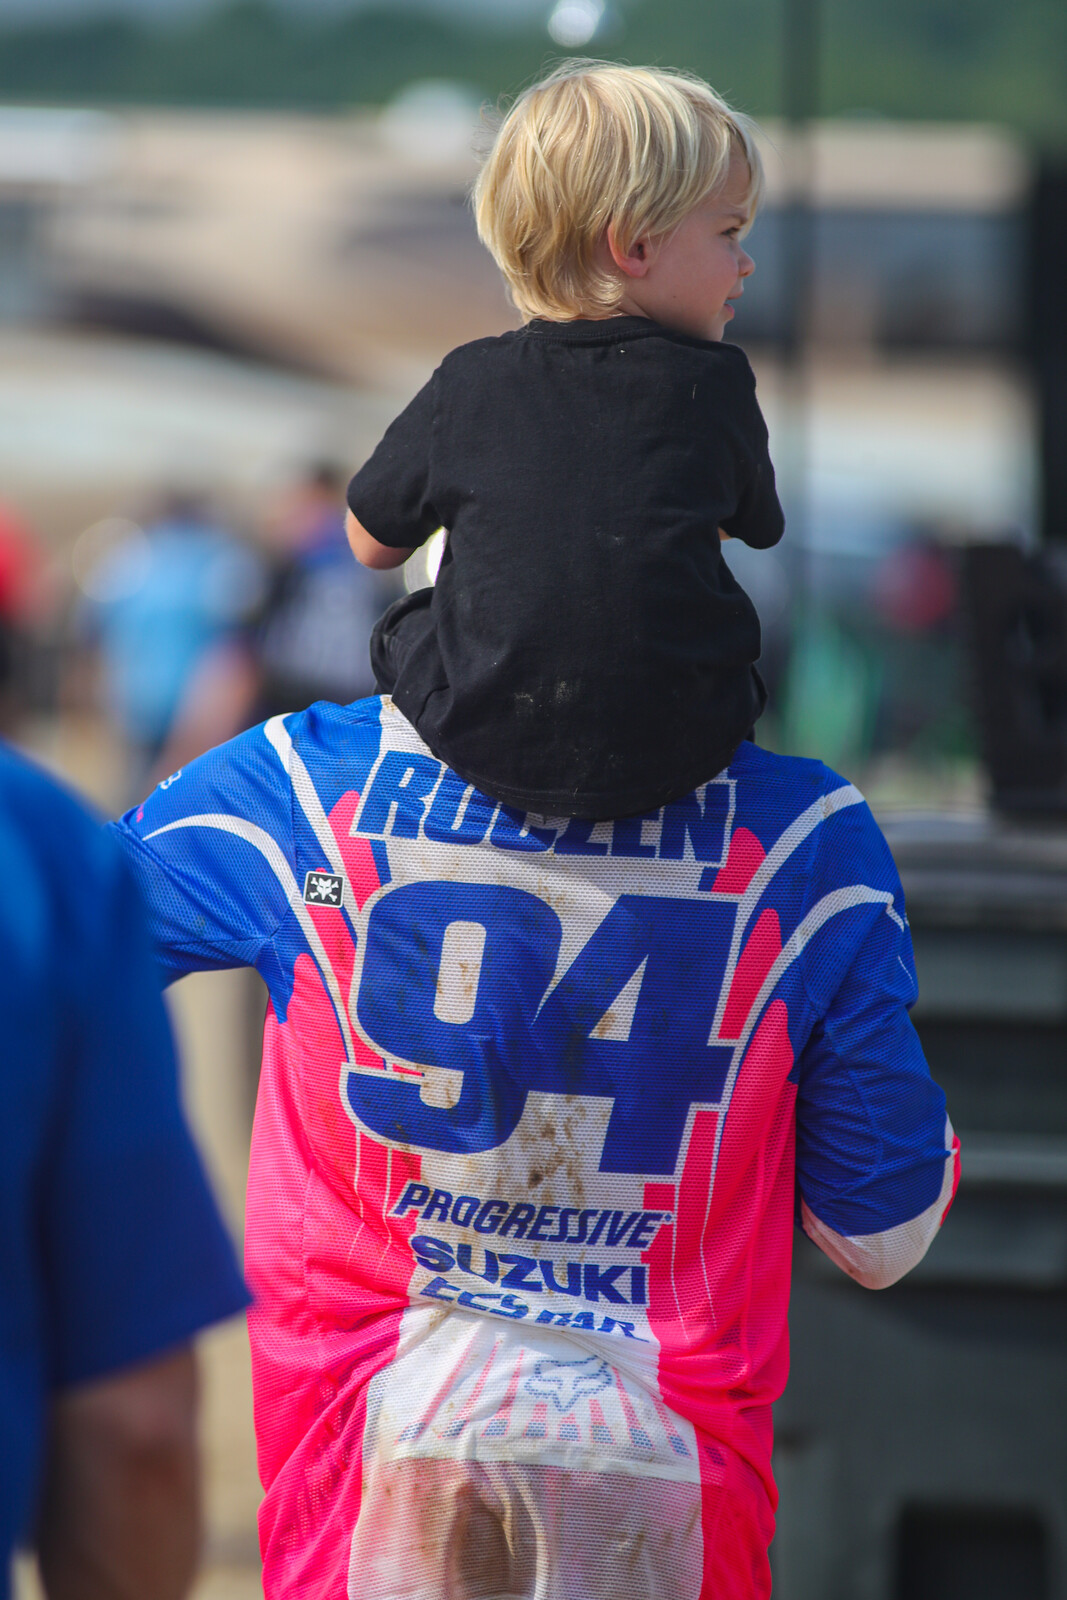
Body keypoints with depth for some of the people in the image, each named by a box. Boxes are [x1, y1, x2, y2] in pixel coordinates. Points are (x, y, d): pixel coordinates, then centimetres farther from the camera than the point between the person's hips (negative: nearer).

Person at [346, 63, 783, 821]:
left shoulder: (469, 384, -2)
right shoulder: (716, 385, -4)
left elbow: (373, 544, 10)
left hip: (487, 750, 0)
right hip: (674, 756, 0)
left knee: (406, 630, 31)